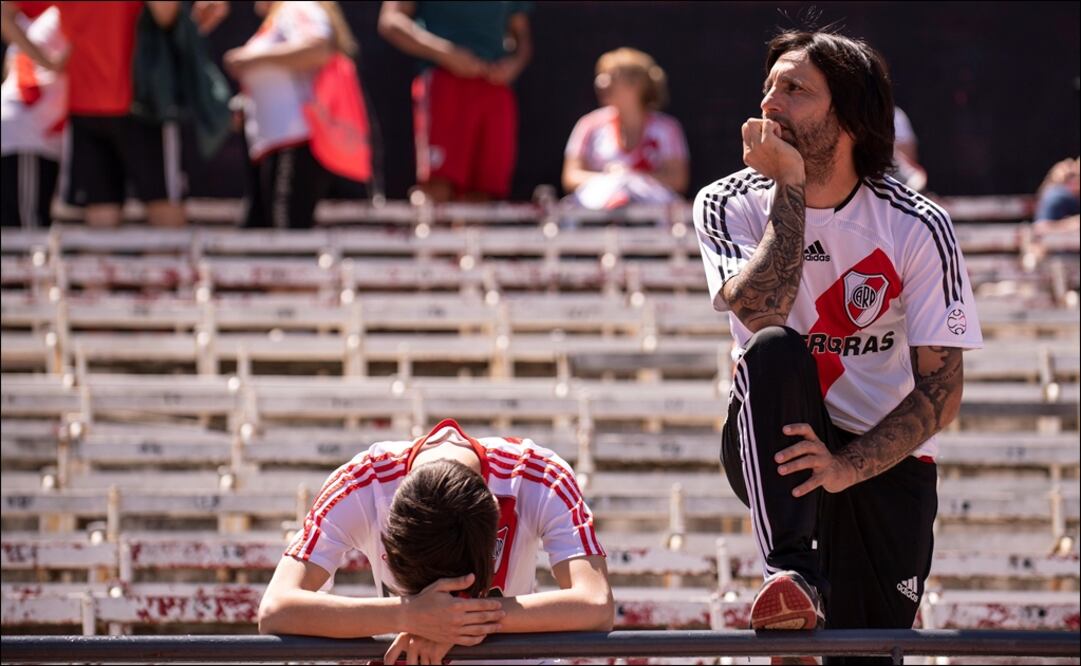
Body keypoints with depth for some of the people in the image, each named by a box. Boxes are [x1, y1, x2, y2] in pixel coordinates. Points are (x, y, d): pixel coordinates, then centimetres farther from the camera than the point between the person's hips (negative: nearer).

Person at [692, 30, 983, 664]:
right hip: (768, 447, 0)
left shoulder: (918, 227, -9)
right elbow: (761, 311, -25)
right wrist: (790, 190, -21)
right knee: (774, 350, -33)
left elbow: (941, 389, -12)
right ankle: (795, 572, -40)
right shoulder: (729, 206, -5)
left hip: (885, 456, 0)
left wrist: (845, 466, -25)